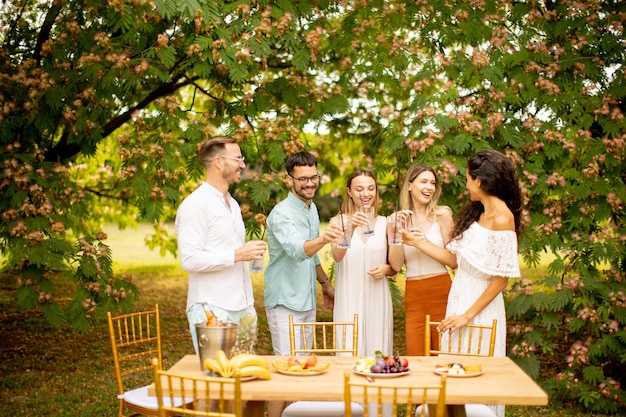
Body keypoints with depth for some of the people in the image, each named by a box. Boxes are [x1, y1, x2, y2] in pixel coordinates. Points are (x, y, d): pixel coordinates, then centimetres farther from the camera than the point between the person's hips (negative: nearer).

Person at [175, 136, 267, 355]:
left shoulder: (232, 204, 18)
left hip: (242, 308, 8)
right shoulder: (196, 204, -10)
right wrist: (237, 255, -20)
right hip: (212, 311, -8)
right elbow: (189, 259, -19)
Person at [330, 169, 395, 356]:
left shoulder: (385, 223, 9)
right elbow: (337, 256, -16)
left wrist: (386, 269, -6)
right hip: (349, 300, -2)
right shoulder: (338, 221, 2)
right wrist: (351, 228, -31)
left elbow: (395, 267, 17)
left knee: (378, 354, 4)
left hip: (377, 300, 2)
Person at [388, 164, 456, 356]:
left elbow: (454, 261, -6)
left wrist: (420, 242, -11)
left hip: (441, 292, -2)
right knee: (415, 360, 2)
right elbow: (396, 265, -2)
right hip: (413, 296, 2)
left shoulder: (442, 214, 0)